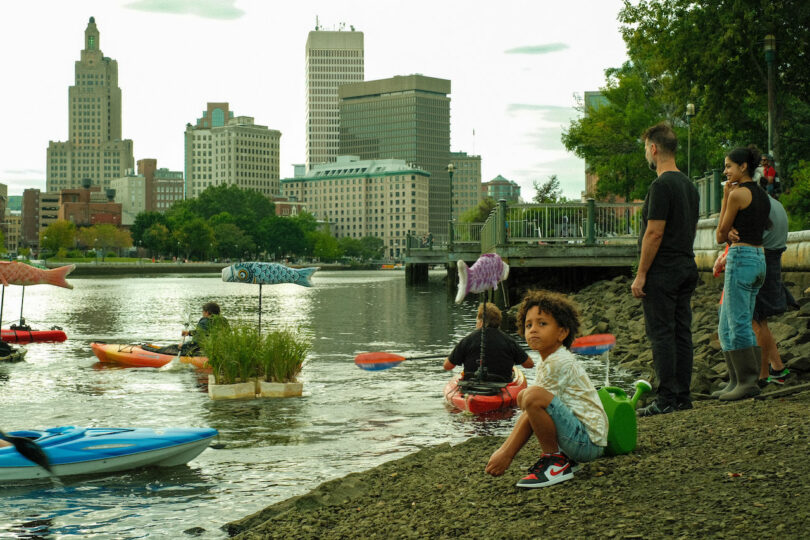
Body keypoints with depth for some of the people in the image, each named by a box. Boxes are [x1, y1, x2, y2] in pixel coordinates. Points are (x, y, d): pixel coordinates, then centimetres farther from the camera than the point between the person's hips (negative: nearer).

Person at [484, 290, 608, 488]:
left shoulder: (559, 363, -15)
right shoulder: (546, 361, 15)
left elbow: (537, 401, -17)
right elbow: (530, 413, 15)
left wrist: (507, 455, -17)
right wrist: (503, 449, 4)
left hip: (588, 441, -11)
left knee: (533, 397, -28)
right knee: (523, 397, 18)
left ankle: (556, 464, -11)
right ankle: (564, 457, 13)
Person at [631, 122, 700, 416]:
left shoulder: (661, 186, -15)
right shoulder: (689, 185, 15)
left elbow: (655, 233, -18)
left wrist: (641, 275, -15)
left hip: (662, 271, -9)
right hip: (687, 268, 9)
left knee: (661, 334, -6)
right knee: (681, 333, 10)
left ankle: (666, 399, -6)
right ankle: (683, 395, 14)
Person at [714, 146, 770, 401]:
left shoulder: (738, 194, -10)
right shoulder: (763, 195, 16)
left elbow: (721, 236, -3)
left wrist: (725, 197, 0)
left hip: (741, 258, -10)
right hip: (759, 258, 10)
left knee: (738, 324, -6)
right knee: (727, 326, 13)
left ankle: (748, 381, -5)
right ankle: (736, 381, 13)